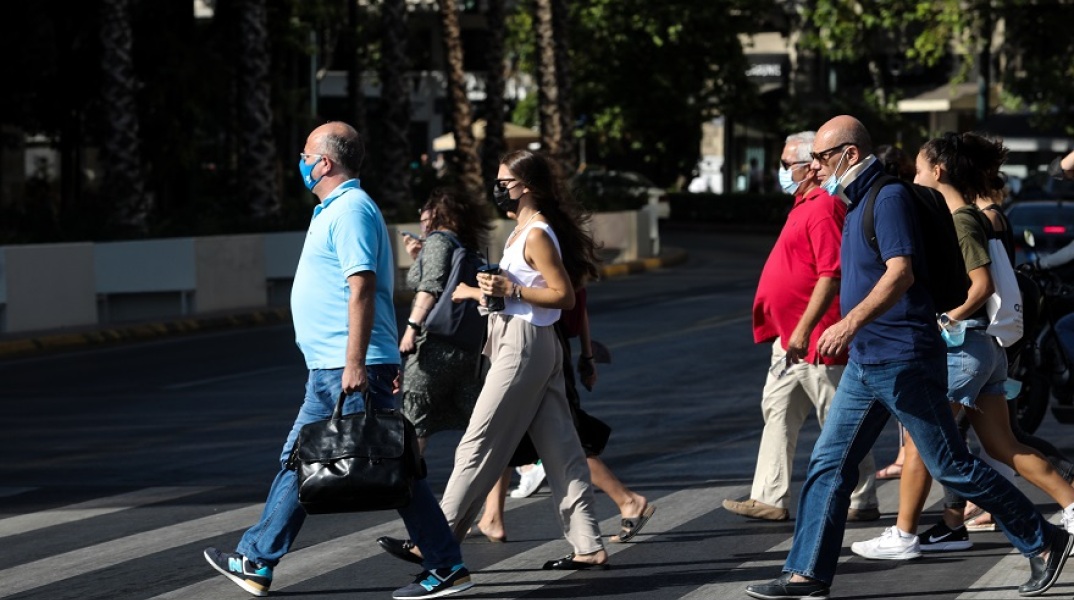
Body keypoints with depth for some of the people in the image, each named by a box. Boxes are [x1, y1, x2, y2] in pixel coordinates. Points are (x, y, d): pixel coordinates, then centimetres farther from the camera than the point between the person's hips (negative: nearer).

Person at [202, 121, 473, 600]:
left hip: (351, 372, -11)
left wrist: (355, 363, -27)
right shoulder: (335, 208, 19)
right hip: (330, 369, 11)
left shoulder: (351, 210, -14)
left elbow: (362, 288, -22)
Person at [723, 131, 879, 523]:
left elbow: (831, 275, -25)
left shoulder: (823, 208, -18)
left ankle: (861, 502, 6)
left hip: (816, 341, -11)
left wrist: (803, 330, -26)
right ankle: (770, 499, 12)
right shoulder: (806, 206, 15)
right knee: (778, 411, 10)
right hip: (792, 338, 11)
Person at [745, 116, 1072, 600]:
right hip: (865, 361, 10)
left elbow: (901, 272, -27)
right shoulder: (857, 204, 15)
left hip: (902, 360, -10)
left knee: (951, 466, -3)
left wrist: (851, 323, -36)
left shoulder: (889, 198, -15)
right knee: (829, 463, 4)